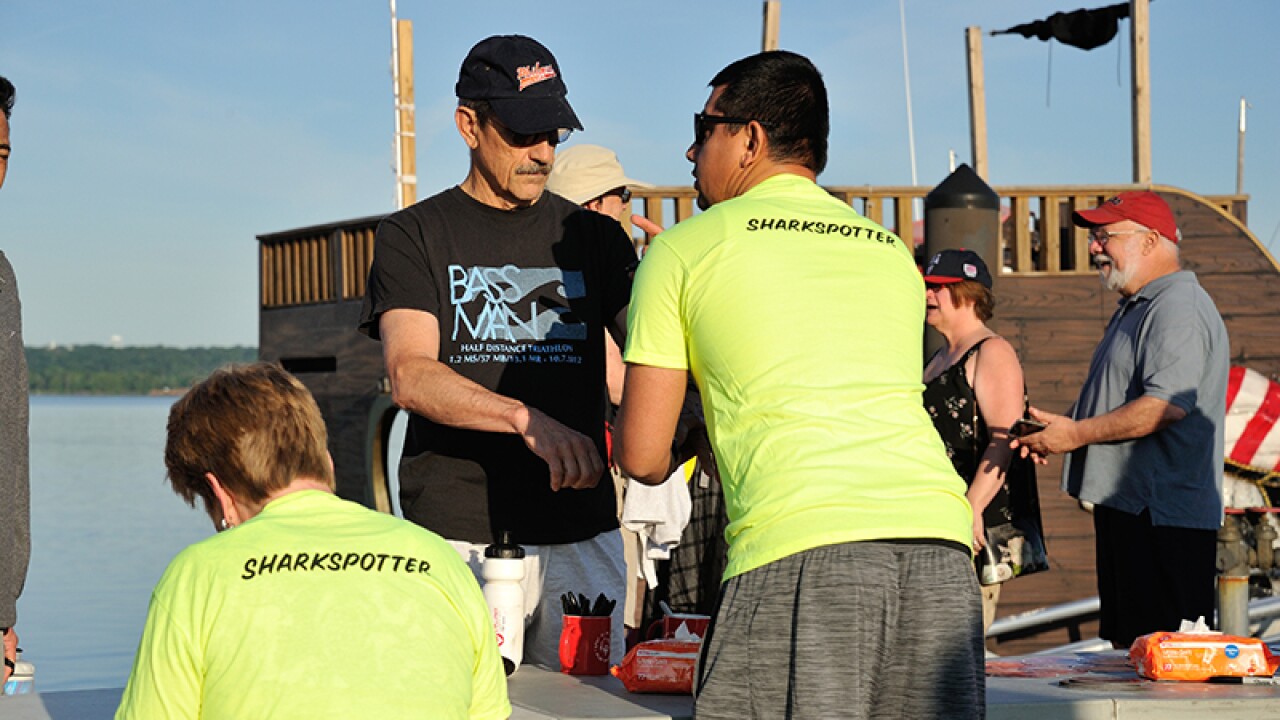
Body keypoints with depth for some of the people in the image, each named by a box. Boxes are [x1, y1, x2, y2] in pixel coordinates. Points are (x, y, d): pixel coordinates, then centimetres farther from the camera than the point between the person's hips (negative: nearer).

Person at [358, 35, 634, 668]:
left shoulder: (594, 238, 15)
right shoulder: (413, 237, 6)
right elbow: (410, 377, -10)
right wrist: (529, 419, -26)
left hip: (582, 538, 3)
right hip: (458, 540, -3)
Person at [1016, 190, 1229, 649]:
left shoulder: (1178, 307, -13)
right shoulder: (1136, 309, 22)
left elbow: (1167, 404, -25)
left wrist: (1077, 433, -17)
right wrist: (1056, 430, 13)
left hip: (1162, 512, -11)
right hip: (1127, 507, 11)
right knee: (1129, 649, 12)